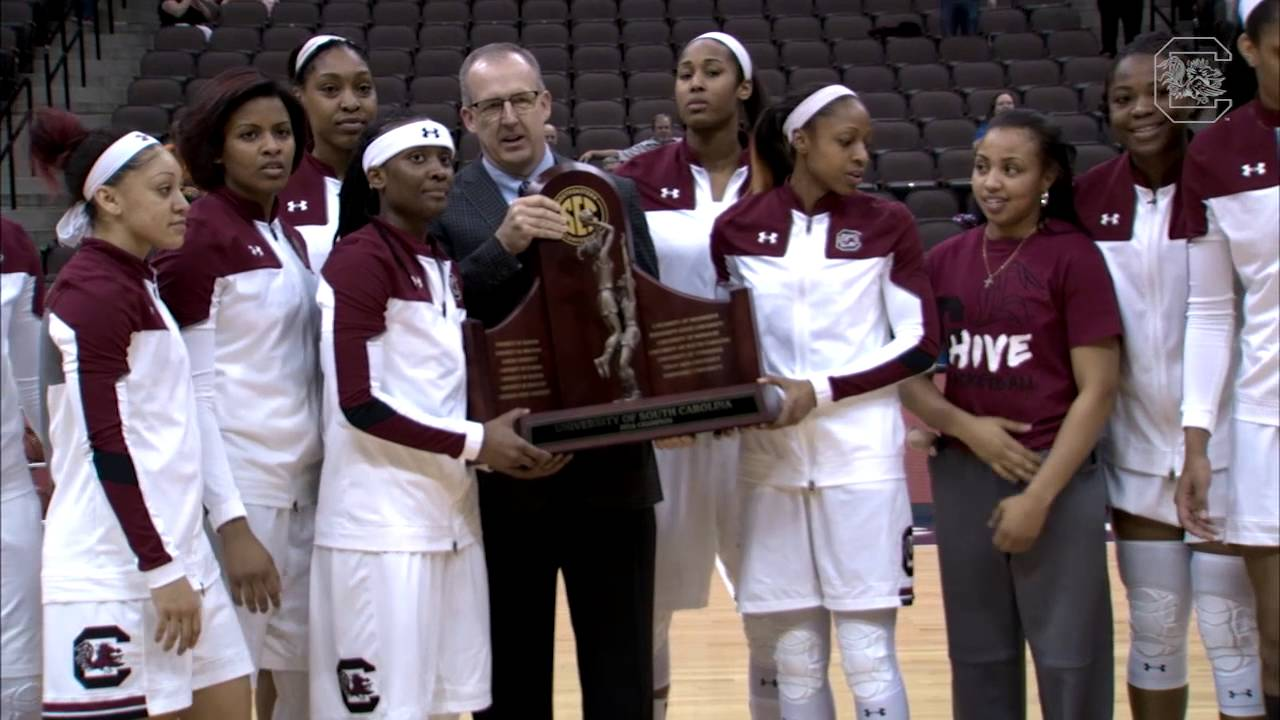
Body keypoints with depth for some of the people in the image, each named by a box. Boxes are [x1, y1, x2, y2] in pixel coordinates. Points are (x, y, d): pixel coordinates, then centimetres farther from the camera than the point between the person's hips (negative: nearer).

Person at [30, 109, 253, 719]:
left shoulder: (135, 282, 15)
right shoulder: (93, 291, -13)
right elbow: (104, 445, -18)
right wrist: (161, 568, -18)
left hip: (173, 551, 9)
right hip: (116, 571, -9)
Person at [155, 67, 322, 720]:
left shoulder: (287, 236, 14)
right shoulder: (199, 234, -8)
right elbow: (189, 390, -13)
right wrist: (232, 523, -18)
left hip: (302, 487, 7)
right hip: (236, 491, -7)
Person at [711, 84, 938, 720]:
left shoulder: (886, 224, 1)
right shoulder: (736, 227, 5)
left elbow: (920, 343, -2)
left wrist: (821, 390, -13)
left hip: (862, 454, -2)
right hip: (771, 455, 2)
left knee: (868, 655, -2)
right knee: (793, 657, 6)